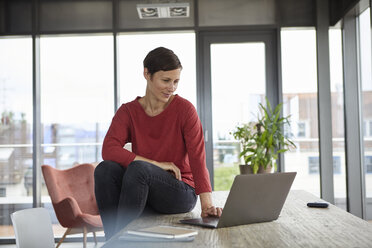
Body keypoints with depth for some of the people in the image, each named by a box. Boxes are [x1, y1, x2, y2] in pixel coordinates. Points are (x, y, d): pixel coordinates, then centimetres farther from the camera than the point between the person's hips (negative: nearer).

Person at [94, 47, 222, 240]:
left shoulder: (185, 109, -6)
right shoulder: (128, 112, 2)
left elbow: (198, 159, -14)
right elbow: (108, 150, -15)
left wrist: (207, 205, -28)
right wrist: (157, 164, -22)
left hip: (180, 193, -3)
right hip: (143, 191, 3)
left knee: (138, 168, -32)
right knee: (105, 169, -25)